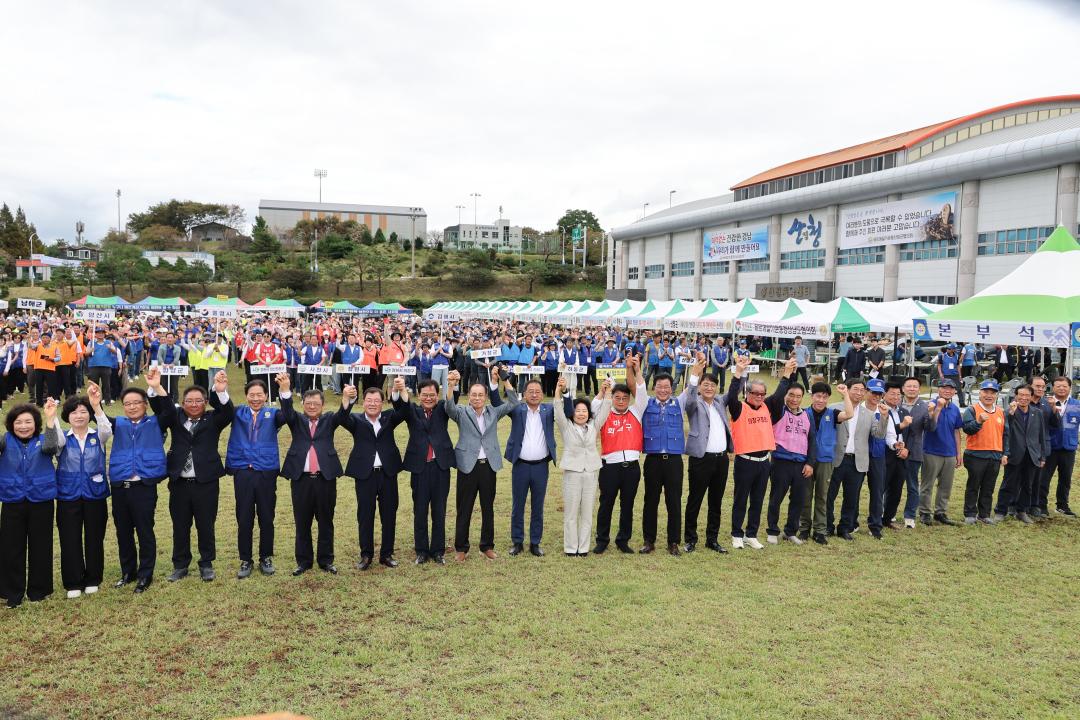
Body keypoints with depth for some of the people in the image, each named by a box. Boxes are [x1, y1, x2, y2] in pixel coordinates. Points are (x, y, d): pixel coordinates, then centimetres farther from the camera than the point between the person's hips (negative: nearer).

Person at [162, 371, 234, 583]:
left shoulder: (213, 419, 1)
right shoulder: (176, 418, 8)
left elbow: (228, 413, -16)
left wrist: (221, 392, -36)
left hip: (206, 483, -2)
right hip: (179, 482, 2)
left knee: (206, 526, 7)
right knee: (180, 527, 10)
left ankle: (207, 564, 21)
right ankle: (180, 565, 23)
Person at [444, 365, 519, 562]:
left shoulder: (493, 412, 8)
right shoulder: (461, 412, 0)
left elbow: (513, 403, 0)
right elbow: (449, 406, -20)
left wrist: (505, 380, -10)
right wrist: (451, 386, -38)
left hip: (488, 465, 3)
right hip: (468, 465, -3)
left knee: (488, 508, 11)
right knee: (464, 510, 4)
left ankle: (487, 546, 23)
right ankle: (461, 548, 15)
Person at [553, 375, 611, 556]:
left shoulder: (593, 426, 11)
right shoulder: (566, 426, 3)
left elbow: (603, 411, 3)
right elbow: (558, 412, -10)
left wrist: (606, 391, -10)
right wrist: (559, 391, -24)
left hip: (590, 473, 3)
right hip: (572, 473, -3)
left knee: (587, 514, 7)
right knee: (571, 514, 1)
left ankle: (583, 548, 15)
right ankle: (571, 548, 9)